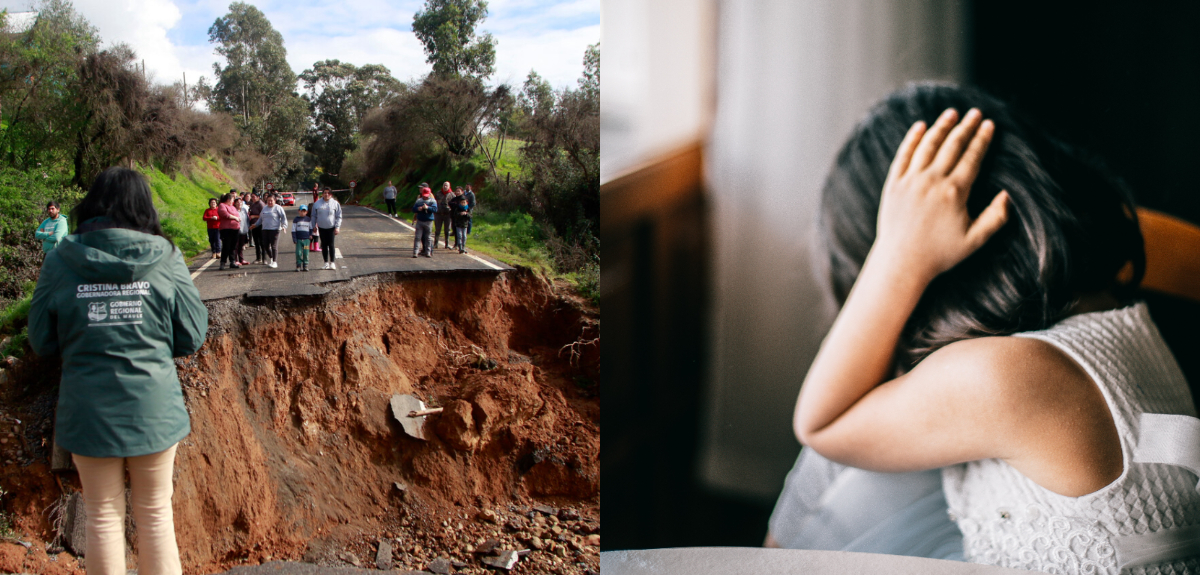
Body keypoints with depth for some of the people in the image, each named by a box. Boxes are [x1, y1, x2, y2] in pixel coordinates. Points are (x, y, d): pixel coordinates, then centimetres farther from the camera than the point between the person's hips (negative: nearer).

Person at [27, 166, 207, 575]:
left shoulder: (60, 262, -6)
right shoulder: (165, 258, -8)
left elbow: (42, 342, 3)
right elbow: (192, 337, -3)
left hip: (88, 410, 0)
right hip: (153, 408, 0)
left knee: (104, 518, 14)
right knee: (156, 514, 14)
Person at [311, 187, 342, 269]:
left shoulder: (335, 203, -1)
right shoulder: (317, 204, 4)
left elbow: (339, 217, 1)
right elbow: (314, 216, 11)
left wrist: (337, 227, -7)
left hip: (331, 228, -2)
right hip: (321, 228, 2)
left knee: (331, 245, -5)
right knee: (324, 245, 6)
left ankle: (332, 263, -1)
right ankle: (326, 263, 13)